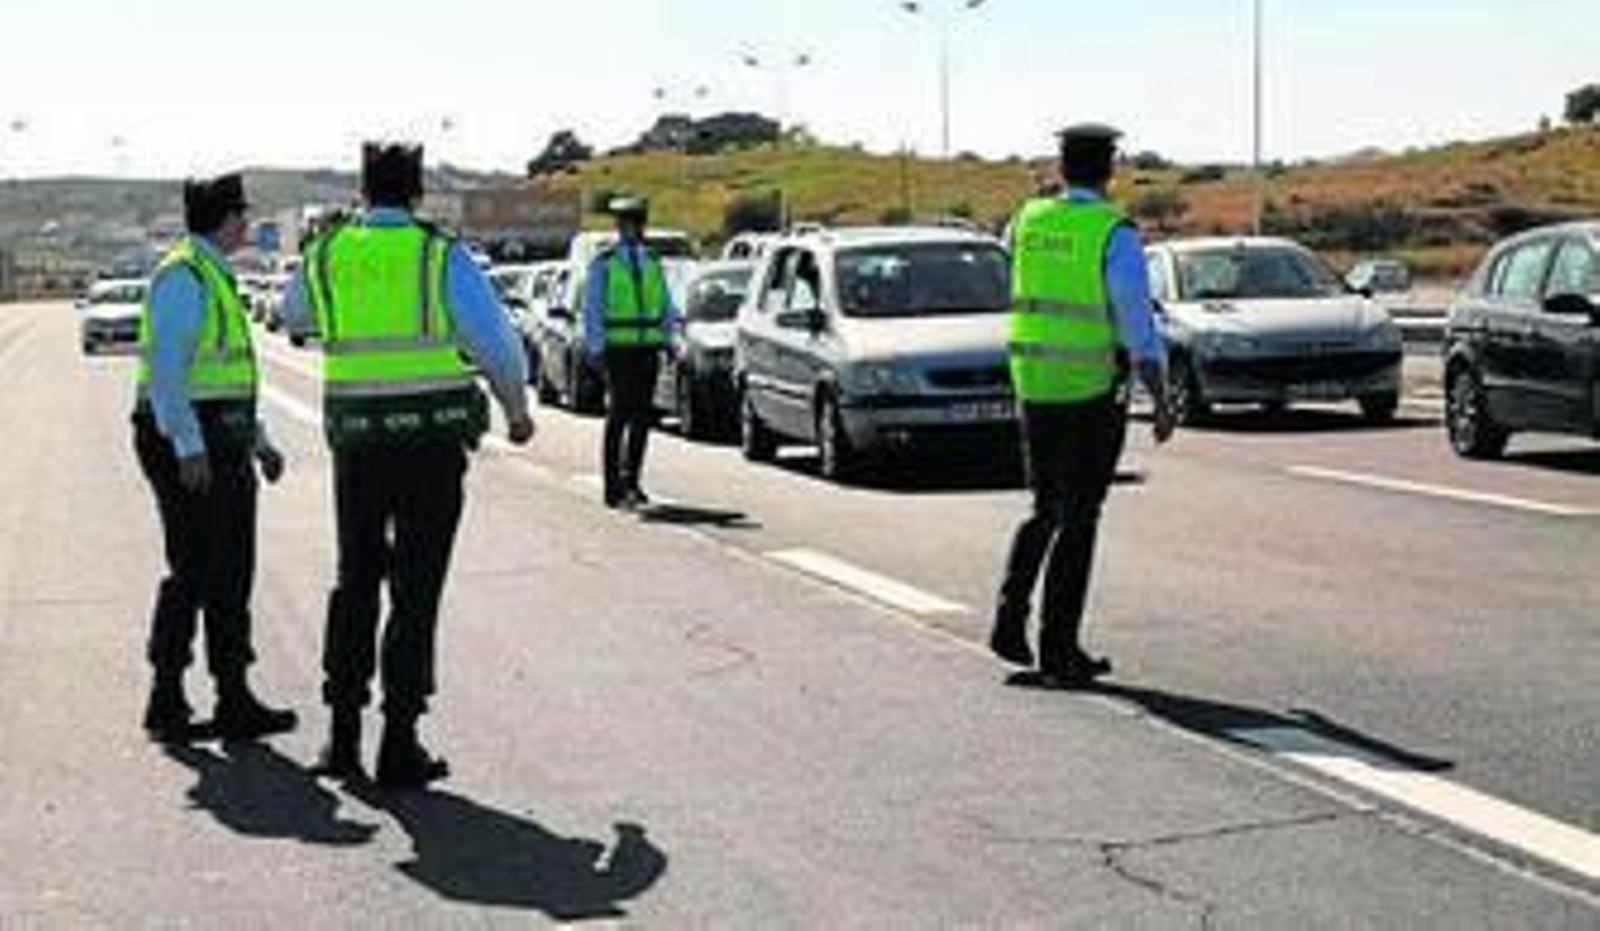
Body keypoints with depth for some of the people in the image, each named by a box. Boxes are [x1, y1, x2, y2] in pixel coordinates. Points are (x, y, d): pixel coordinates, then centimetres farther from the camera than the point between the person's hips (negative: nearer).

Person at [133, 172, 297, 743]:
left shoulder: (215, 277, 19)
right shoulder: (183, 276, -12)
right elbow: (165, 369, -20)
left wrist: (258, 440, 23)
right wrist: (188, 447, -26)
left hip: (222, 443, 10)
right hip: (188, 442, -10)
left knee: (232, 572, 9)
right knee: (193, 572, -6)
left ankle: (235, 700, 14)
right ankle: (166, 702, 4)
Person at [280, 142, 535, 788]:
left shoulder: (325, 256, 5)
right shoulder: (441, 255, -6)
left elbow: (294, 317, 26)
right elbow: (497, 345, -7)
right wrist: (517, 410, 11)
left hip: (356, 440, 3)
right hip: (432, 442, -3)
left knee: (355, 582, 17)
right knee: (415, 591, 2)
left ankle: (342, 735, 17)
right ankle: (400, 746, 4)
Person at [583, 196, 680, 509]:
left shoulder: (652, 262, 15)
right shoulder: (603, 263, 1)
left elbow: (666, 306, 16)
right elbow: (591, 309, -2)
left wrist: (668, 339, 4)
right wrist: (595, 348, -10)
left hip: (648, 347, 5)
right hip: (618, 347, -5)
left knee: (643, 417, 5)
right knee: (619, 415, -6)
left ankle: (631, 482, 16)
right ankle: (613, 488, 0)